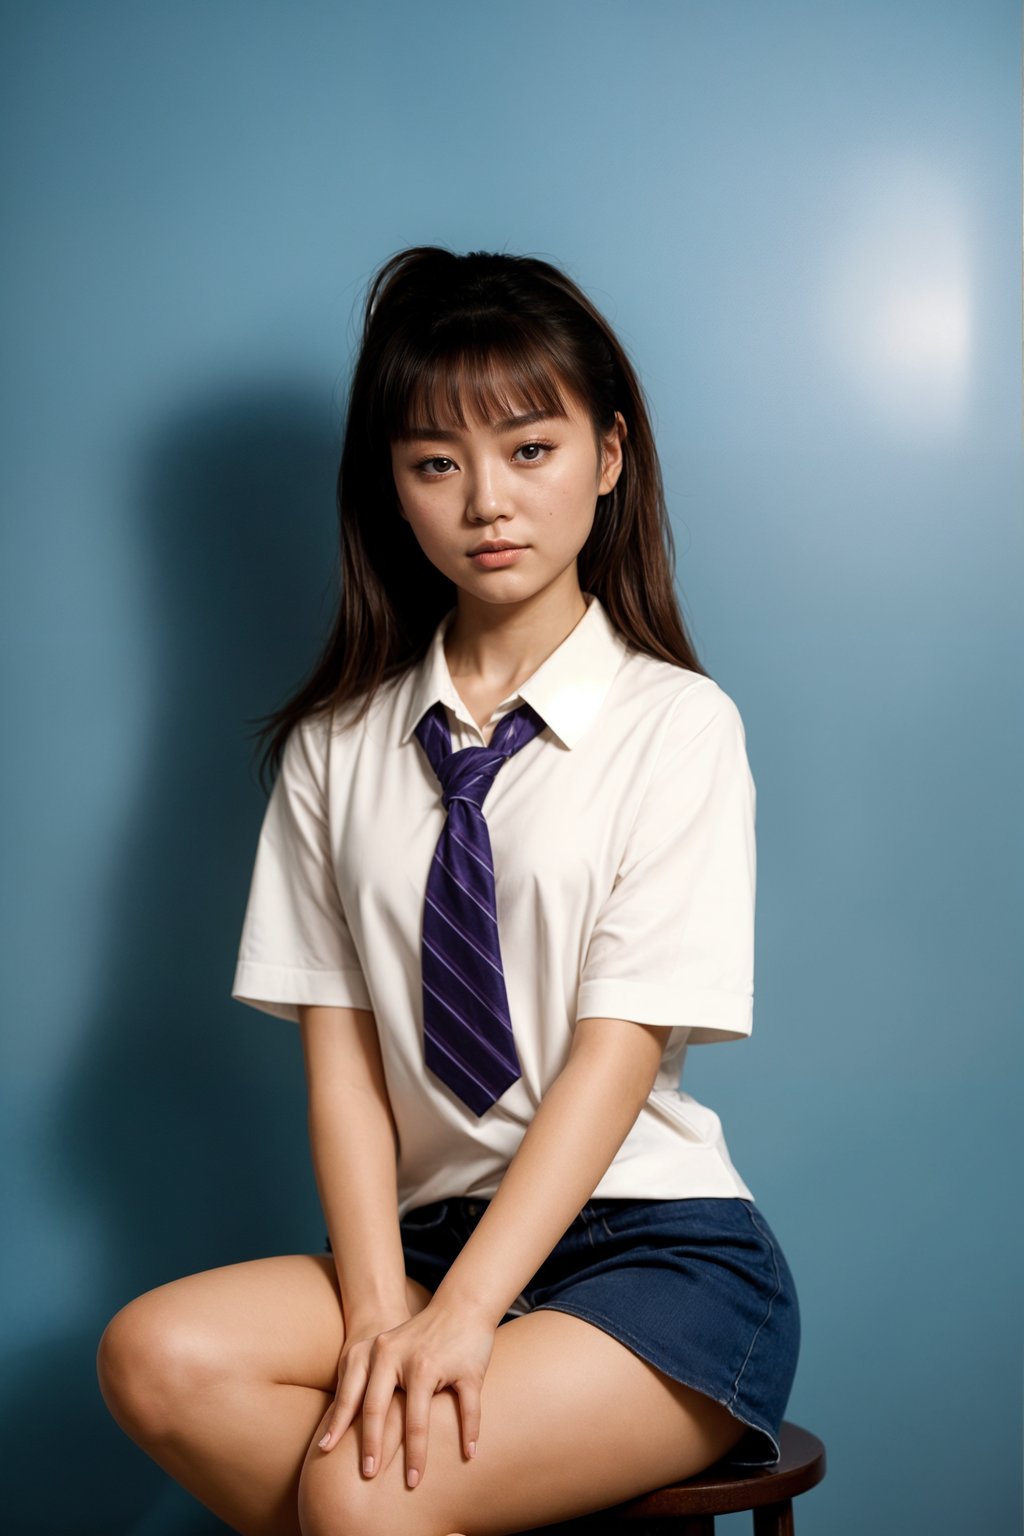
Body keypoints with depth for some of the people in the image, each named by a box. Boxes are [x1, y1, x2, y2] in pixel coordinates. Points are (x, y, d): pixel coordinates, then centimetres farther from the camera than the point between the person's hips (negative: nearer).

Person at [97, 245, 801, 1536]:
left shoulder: (675, 721, -4)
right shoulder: (338, 743, 8)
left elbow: (618, 1045, -11)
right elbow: (338, 1043, 1)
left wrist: (463, 1313, -19)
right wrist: (380, 1308, -14)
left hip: (659, 1247, -4)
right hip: (432, 1227, 4)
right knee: (158, 1356, -23)